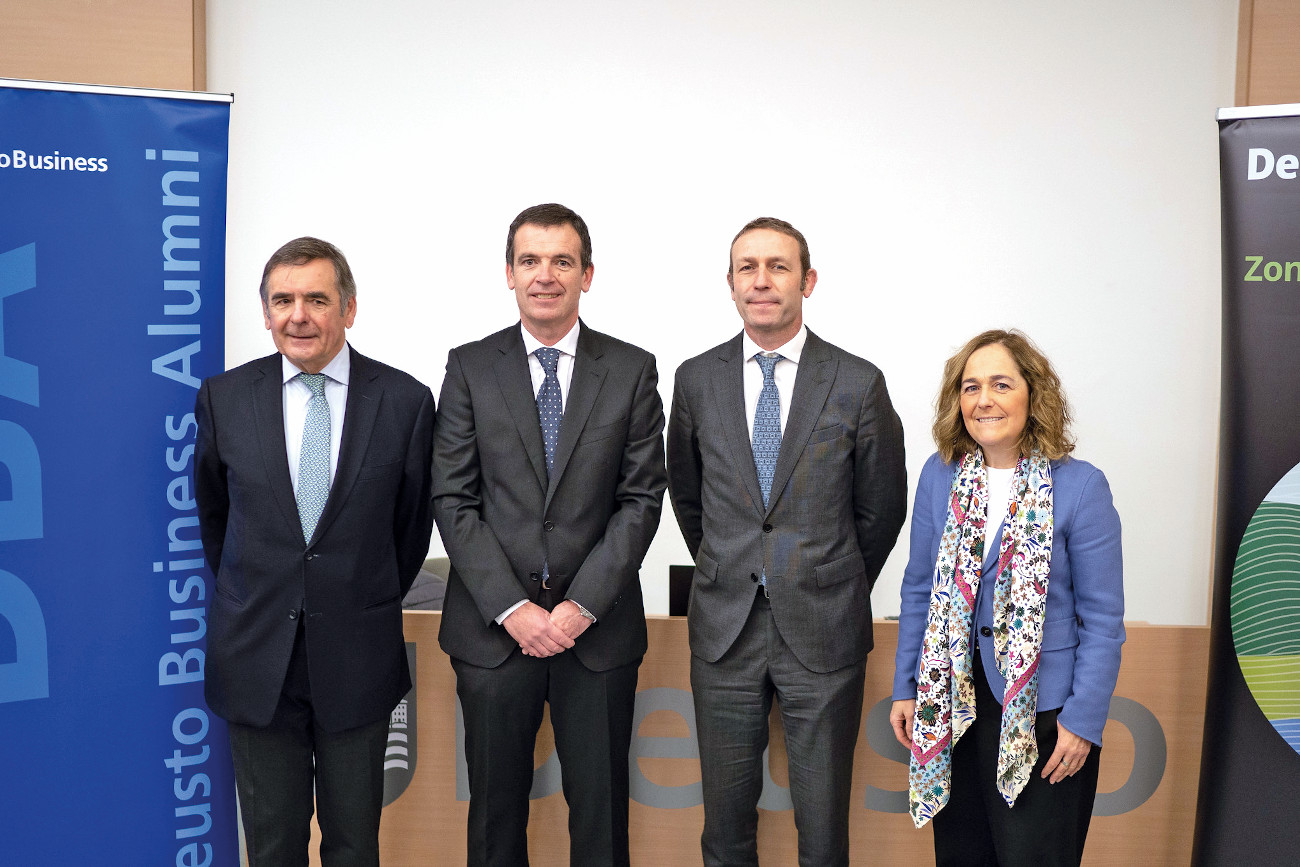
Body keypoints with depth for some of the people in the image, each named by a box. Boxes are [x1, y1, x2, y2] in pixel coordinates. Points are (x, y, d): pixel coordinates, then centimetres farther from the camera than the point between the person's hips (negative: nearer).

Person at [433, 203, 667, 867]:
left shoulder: (632, 370, 3)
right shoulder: (470, 368, 3)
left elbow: (641, 497, -1)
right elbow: (453, 500, -2)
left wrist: (582, 605, -10)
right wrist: (511, 608, -11)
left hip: (599, 629, 0)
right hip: (492, 628, 0)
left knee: (600, 807, 10)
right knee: (495, 807, 12)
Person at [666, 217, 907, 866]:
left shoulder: (858, 384, -4)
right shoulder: (696, 380, 2)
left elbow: (882, 507, 6)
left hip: (823, 633, -1)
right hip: (724, 626, 2)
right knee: (726, 814, 12)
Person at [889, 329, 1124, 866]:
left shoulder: (1081, 487, -11)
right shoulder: (939, 476, 0)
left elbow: (1102, 618, -8)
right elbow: (920, 589, 7)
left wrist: (1084, 720, -10)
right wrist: (905, 688, 5)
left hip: (1043, 709, -3)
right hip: (950, 703, 3)